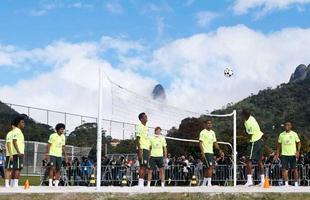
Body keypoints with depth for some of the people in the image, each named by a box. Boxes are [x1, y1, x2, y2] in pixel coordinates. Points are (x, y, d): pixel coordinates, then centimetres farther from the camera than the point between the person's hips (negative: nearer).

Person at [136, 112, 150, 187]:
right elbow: (138, 139, -12)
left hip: (147, 149, 9)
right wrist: (140, 150, -20)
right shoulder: (140, 127, -6)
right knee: (142, 166, -13)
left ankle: (142, 184, 8)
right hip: (142, 148, -9)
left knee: (145, 167, 6)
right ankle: (140, 184, -14)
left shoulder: (146, 127, 20)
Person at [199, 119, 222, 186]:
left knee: (208, 168, 10)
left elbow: (215, 143, 20)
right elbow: (200, 143, -10)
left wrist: (219, 149, 6)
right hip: (206, 152, -8)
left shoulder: (213, 132, 16)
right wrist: (202, 152, -20)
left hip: (211, 152, 8)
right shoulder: (203, 132, -6)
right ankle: (209, 183, -16)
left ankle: (204, 183, 18)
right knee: (210, 167, -16)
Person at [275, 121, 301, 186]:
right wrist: (277, 153, 6)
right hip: (284, 154, 2)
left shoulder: (294, 134, 1)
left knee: (294, 169, 1)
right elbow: (279, 144, 14)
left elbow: (299, 143, 5)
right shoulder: (281, 135, 6)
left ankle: (296, 183, 11)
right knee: (284, 169, -5)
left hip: (292, 154, -2)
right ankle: (286, 183, 1)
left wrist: (298, 151, -8)